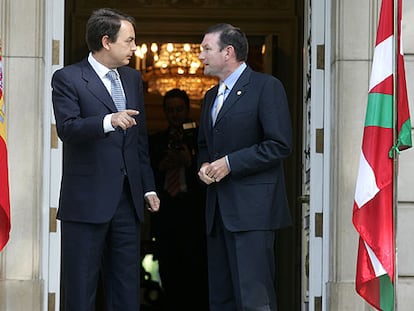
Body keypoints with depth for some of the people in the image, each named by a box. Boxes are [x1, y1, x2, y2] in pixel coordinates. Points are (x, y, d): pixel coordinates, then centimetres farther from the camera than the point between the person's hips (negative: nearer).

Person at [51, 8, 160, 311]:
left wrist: (148, 187, 16)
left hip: (128, 199, 6)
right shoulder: (68, 78, -5)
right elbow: (67, 128, -20)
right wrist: (109, 121, -35)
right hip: (87, 201, -6)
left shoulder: (133, 79, 15)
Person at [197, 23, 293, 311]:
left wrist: (230, 163, -14)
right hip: (219, 211, 8)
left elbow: (279, 145, -13)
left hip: (252, 209, -8)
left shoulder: (266, 87, -6)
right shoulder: (212, 96, 20)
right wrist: (204, 165, 7)